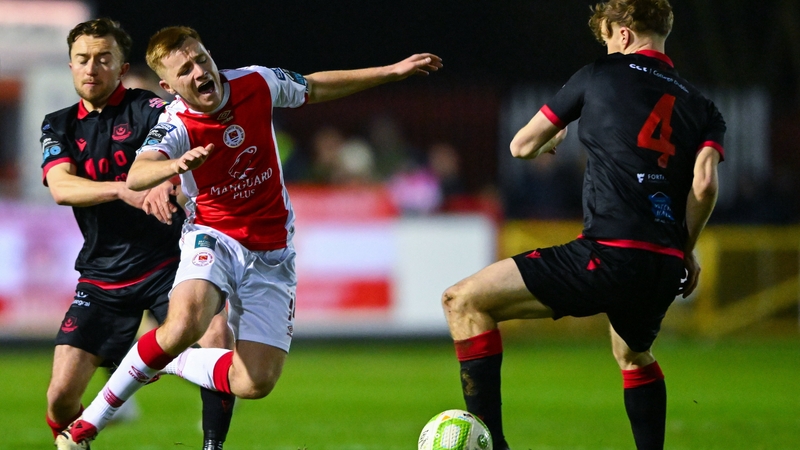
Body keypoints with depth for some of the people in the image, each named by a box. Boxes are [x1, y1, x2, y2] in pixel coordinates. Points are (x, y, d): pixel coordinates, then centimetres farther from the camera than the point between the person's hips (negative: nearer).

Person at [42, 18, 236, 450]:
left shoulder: (146, 108, -3)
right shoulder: (60, 126, 8)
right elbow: (61, 188, -11)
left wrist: (167, 181, -47)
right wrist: (124, 192, -30)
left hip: (166, 263, -2)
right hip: (102, 278, 2)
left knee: (218, 338, -28)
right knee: (61, 394, -9)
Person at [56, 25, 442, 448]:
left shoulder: (256, 83, -7)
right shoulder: (176, 125, -20)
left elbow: (315, 88, 14)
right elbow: (135, 176, -40)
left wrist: (393, 71, 16)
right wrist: (176, 165, -62)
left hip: (271, 254, 3)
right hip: (213, 238, -3)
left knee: (255, 383, -13)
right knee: (184, 323, -35)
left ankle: (170, 362, 15)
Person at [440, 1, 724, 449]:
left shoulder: (601, 75, 10)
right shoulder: (702, 107, 18)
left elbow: (522, 146, 16)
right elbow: (704, 182, 1)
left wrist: (549, 143, 40)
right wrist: (685, 251, 15)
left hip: (609, 256, -6)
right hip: (666, 269, 6)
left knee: (464, 302, -1)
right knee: (634, 355, 38)